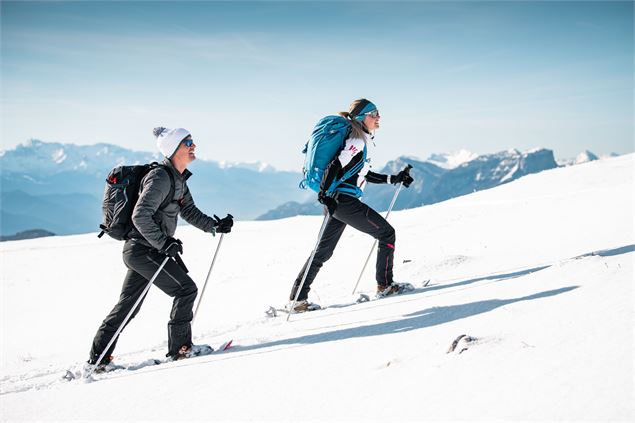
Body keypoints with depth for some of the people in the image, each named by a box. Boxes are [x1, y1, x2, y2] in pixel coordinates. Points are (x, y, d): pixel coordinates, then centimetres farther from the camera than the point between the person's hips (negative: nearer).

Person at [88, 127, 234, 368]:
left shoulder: (179, 179, 13)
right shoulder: (160, 178, -18)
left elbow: (189, 212, 17)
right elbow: (140, 216, -25)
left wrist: (215, 225, 4)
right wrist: (165, 243, -28)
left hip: (151, 249, 10)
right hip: (143, 249, -10)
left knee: (128, 304, 13)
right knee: (186, 289, -5)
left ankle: (98, 357, 19)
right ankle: (180, 347, 7)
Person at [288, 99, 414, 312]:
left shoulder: (360, 140, 21)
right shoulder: (357, 140, -10)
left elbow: (365, 175, 25)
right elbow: (335, 165, -21)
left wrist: (394, 179, 22)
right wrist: (324, 193, -29)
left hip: (337, 201, 10)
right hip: (344, 200, -10)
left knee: (323, 252, 11)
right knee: (386, 233, 1)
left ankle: (296, 299, 12)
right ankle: (385, 285, 8)